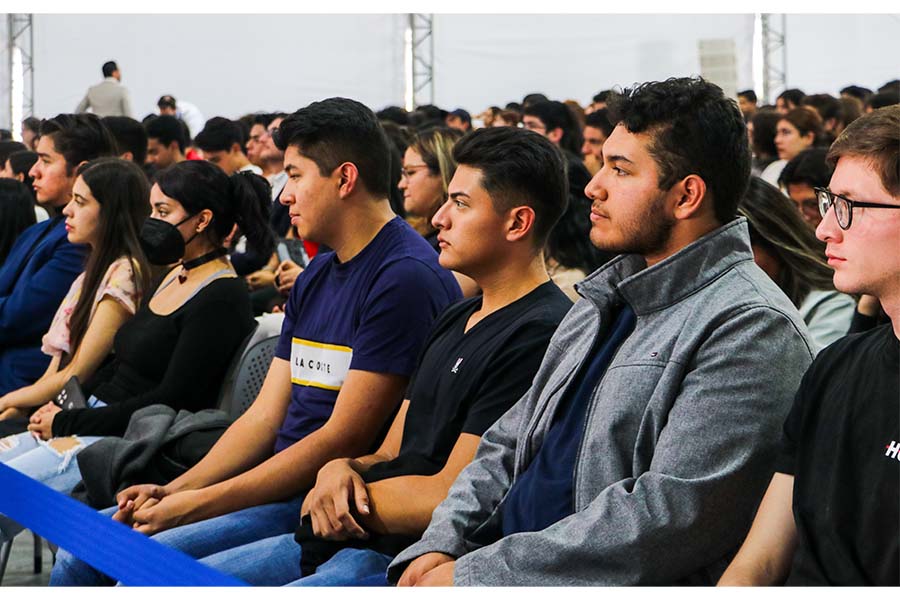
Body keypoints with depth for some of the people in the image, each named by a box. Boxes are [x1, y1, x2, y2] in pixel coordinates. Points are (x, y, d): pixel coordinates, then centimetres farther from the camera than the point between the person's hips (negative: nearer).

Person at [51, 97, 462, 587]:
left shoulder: (406, 278, -14)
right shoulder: (315, 277, 16)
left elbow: (342, 439, -18)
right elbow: (265, 415, 15)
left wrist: (199, 503, -15)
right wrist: (172, 491, 0)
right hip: (277, 484, 9)